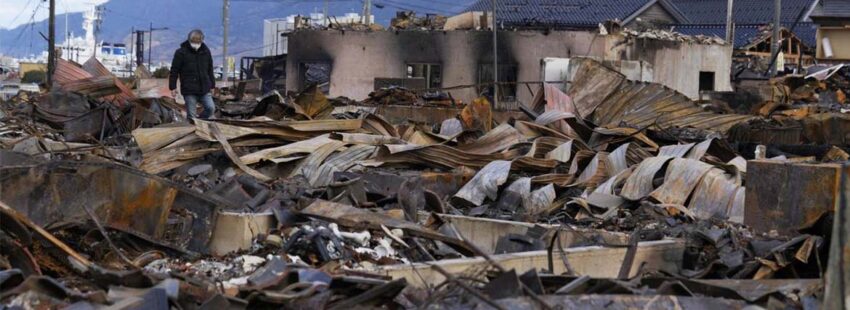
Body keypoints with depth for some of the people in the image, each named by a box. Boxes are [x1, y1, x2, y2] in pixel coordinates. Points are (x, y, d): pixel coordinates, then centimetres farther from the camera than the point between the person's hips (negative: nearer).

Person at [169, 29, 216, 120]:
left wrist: (212, 85, 18)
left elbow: (210, 70, 20)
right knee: (191, 115, -4)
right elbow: (174, 71, -2)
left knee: (211, 108, -9)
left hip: (204, 90, 4)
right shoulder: (181, 52, -3)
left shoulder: (206, 51, 10)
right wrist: (173, 87, -6)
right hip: (189, 90, -4)